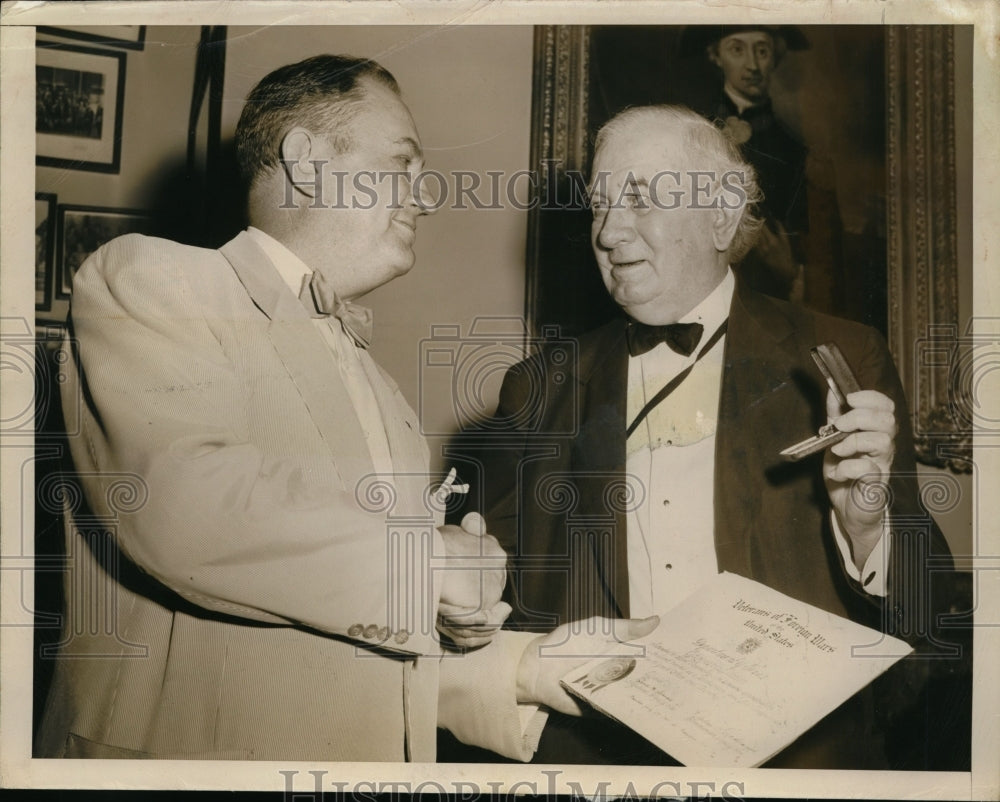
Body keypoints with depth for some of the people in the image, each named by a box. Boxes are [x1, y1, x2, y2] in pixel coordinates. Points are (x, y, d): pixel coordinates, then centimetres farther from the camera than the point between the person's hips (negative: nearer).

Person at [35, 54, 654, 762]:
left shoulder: (375, 386, 14)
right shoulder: (147, 280, -7)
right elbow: (181, 499, -25)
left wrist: (523, 670, -1)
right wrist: (426, 558, -15)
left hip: (370, 759, 7)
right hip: (180, 753, -6)